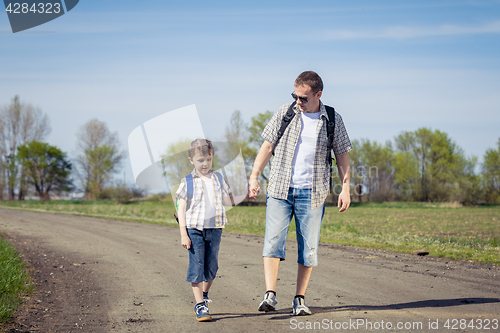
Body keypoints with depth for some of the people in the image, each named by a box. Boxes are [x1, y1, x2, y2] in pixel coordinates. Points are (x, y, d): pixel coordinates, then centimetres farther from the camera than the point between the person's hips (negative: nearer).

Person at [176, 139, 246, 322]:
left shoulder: (218, 179, 9)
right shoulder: (188, 182, -2)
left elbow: (227, 201, 19)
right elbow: (181, 208, -3)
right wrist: (183, 233, -9)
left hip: (214, 229, 3)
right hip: (194, 229, -3)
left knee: (212, 266, 10)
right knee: (196, 266, -6)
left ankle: (204, 294, 34)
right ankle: (200, 305, -1)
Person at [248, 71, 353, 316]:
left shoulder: (333, 121, 3)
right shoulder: (285, 113, 3)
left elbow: (342, 155, 9)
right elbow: (267, 146, 6)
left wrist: (345, 188, 1)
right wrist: (254, 177, 0)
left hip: (312, 194, 0)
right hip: (280, 189, 0)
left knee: (308, 247, 1)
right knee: (273, 239, -13)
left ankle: (300, 299, 11)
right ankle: (270, 295, -16)